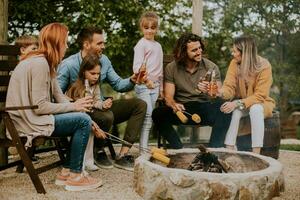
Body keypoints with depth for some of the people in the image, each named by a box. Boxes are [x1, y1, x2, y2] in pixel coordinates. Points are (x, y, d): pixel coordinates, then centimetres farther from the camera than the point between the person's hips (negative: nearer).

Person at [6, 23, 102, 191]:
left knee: (83, 119, 9)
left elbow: (59, 97, 8)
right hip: (29, 122, -10)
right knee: (83, 121, -16)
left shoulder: (47, 63, 12)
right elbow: (40, 107, -23)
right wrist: (73, 106, -15)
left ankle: (67, 172, 12)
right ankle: (74, 177, -3)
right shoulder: (39, 63, -19)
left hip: (32, 117, 10)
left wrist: (77, 107, -4)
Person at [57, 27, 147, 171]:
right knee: (107, 116, -38)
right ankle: (98, 150, -4)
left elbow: (118, 84, 8)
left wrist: (132, 80, -13)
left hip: (101, 107, 7)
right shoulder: (68, 65, -14)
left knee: (140, 105, -6)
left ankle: (123, 155, -15)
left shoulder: (103, 60, 4)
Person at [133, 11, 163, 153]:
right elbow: (137, 66, -12)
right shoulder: (141, 44, -3)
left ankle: (145, 147, 13)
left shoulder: (158, 46, 18)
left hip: (155, 85, 7)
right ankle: (143, 149, -9)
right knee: (147, 114, -12)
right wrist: (147, 80, -18)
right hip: (143, 85, -7)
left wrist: (161, 87, 18)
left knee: (150, 116, 7)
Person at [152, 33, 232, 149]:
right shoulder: (171, 68, 1)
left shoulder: (211, 67, 1)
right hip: (182, 109, 0)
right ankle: (179, 149, -22)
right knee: (157, 113, -28)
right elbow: (168, 97, -4)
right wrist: (174, 105, -29)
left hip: (205, 109, 0)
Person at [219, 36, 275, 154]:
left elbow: (260, 95, -22)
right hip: (240, 103, 3)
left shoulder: (264, 66, -19)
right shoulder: (234, 63, -8)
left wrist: (238, 103, -34)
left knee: (255, 109, -37)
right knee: (234, 111, -32)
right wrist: (220, 93, -39)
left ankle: (256, 155, -36)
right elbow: (229, 87, -15)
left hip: (260, 103, -2)